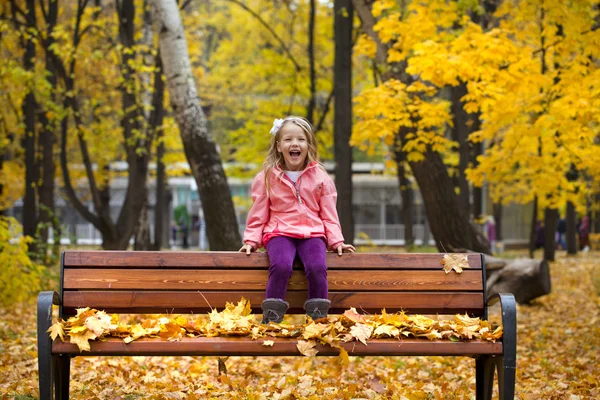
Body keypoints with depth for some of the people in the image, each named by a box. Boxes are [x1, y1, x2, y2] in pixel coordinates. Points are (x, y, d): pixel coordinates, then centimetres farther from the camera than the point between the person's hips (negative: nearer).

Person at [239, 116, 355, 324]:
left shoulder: (320, 178, 9)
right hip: (279, 232, -1)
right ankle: (271, 318, -24)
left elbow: (329, 214, 12)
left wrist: (336, 241, 2)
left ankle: (318, 319, -16)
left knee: (317, 267, -29)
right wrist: (251, 240, 3)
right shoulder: (267, 177, 6)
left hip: (312, 232, 1)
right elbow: (258, 214, 12)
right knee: (281, 266, -33)